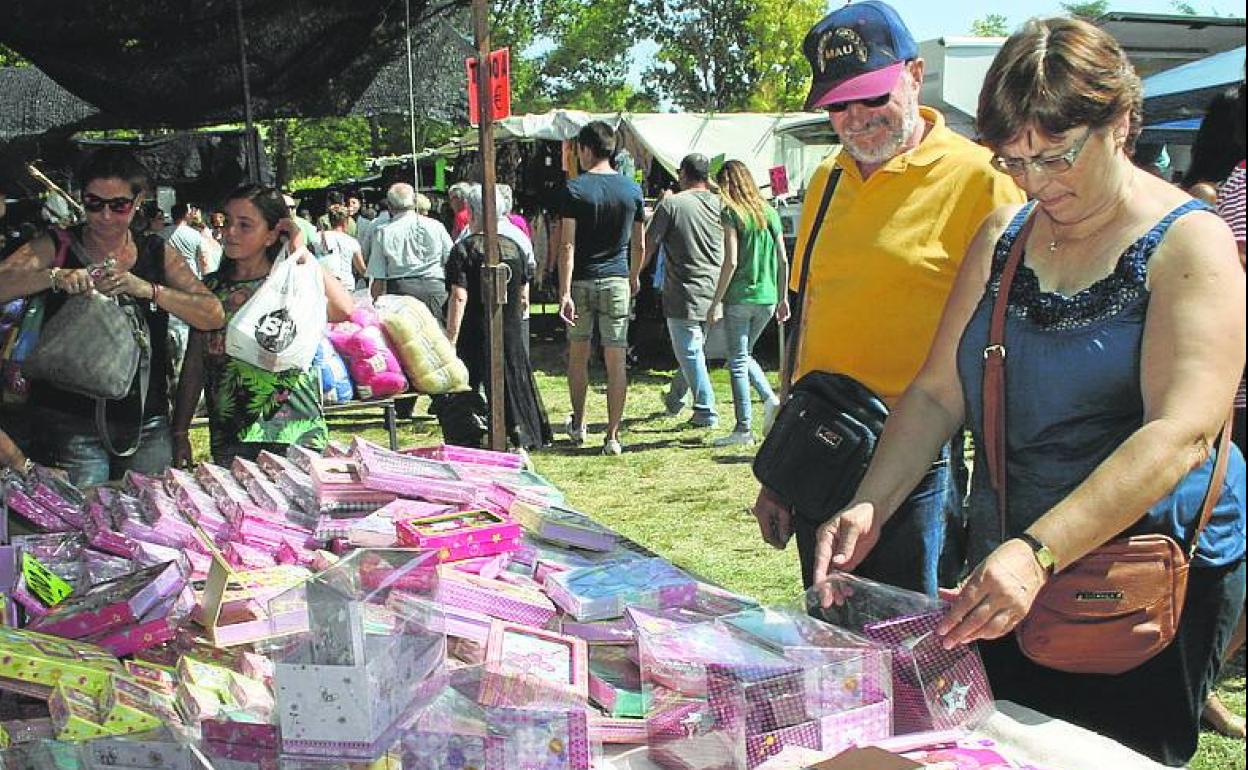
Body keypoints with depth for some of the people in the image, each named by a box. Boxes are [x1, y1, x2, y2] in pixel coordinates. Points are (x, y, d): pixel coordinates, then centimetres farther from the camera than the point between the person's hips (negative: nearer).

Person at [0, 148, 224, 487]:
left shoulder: (158, 253, 5)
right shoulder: (59, 248, 0)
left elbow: (214, 316, -7)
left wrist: (148, 290, -19)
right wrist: (54, 277, -27)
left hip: (146, 422, 3)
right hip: (70, 421, -2)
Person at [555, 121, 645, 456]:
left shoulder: (573, 189, -7)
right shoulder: (632, 189, 4)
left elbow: (567, 245, -13)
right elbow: (639, 244, 11)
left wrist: (564, 293, -14)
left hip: (582, 280, -1)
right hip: (617, 281, 2)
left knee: (578, 355, 16)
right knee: (616, 360, 1)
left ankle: (578, 425, 28)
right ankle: (613, 436, 1)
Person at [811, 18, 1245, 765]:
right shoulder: (1004, 236, 4)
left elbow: (1181, 435, -26)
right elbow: (939, 393, 2)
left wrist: (1039, 552, -37)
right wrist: (869, 507, -13)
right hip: (1008, 564, 5)